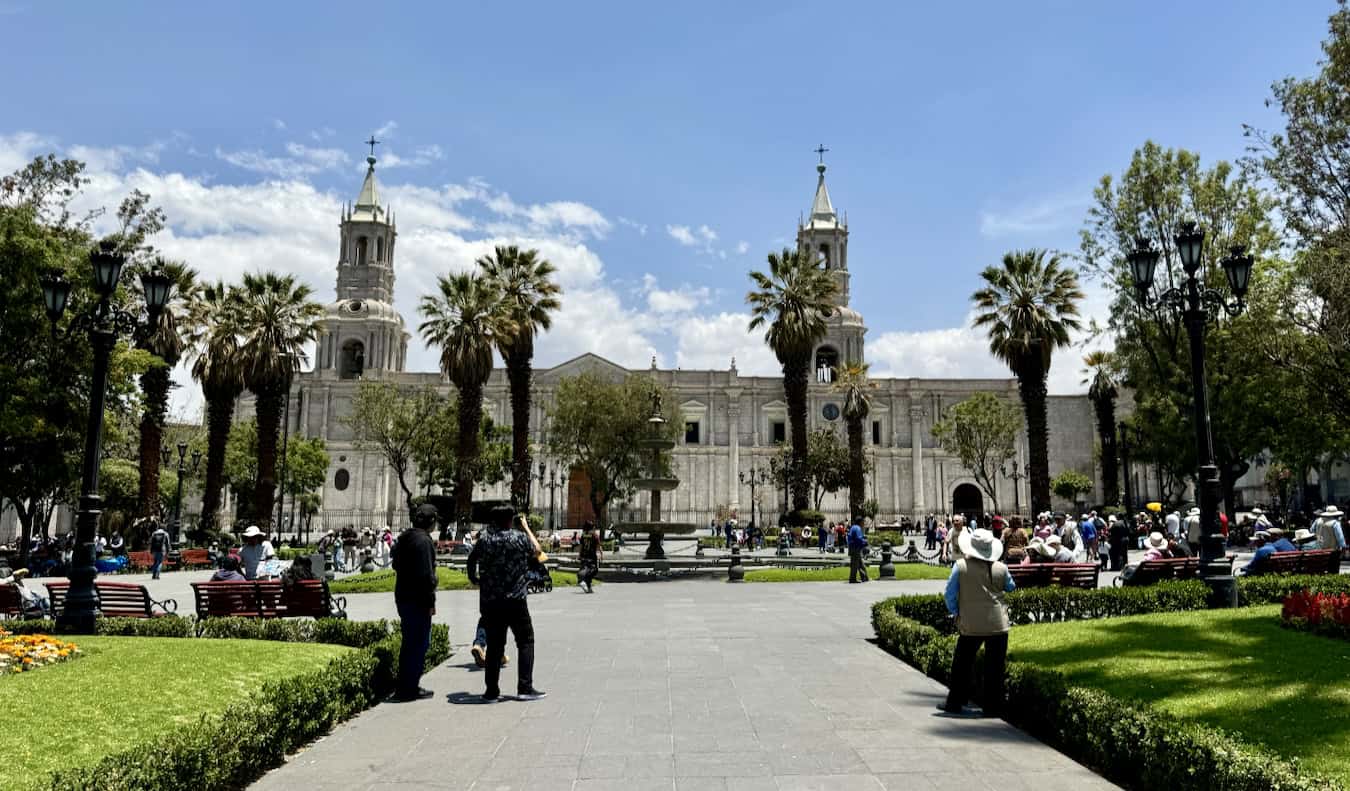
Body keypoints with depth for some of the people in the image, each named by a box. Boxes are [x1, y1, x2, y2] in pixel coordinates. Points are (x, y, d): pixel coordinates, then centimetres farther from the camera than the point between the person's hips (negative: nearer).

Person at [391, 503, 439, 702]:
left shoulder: (404, 538, 12)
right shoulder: (424, 541, -18)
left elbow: (396, 563, 21)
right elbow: (427, 574, -21)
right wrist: (431, 601, -17)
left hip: (402, 597, 10)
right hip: (418, 600, -10)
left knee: (408, 642, 17)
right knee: (419, 643, -2)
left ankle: (403, 687, 24)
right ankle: (410, 689, 1)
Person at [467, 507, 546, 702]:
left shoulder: (484, 539, -1)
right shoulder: (520, 538, -6)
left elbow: (471, 560, 9)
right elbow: (536, 551, 12)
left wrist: (474, 579, 27)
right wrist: (526, 527, 22)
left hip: (489, 602, 3)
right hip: (515, 600, -3)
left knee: (494, 645, 11)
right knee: (525, 641, 8)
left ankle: (491, 691, 12)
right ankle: (525, 688, 4)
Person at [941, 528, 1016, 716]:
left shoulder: (960, 566, -8)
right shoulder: (1001, 568, -5)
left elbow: (949, 594, -4)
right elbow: (1011, 588, 15)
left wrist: (955, 612, 9)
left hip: (970, 624, 0)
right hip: (997, 624, 0)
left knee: (962, 665, 12)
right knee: (995, 666, 8)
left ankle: (955, 703, 19)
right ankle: (992, 706, 11)